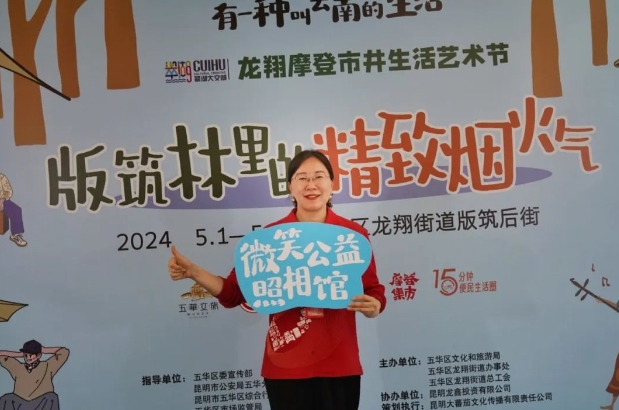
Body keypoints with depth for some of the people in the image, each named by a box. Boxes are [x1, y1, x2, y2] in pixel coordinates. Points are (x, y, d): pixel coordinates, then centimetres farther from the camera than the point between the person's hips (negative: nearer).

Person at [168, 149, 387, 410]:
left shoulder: (354, 234, 0)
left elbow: (375, 295, 4)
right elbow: (235, 292, 1)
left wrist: (372, 307, -18)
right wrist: (193, 272, -11)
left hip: (340, 366, 1)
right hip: (286, 367, 0)